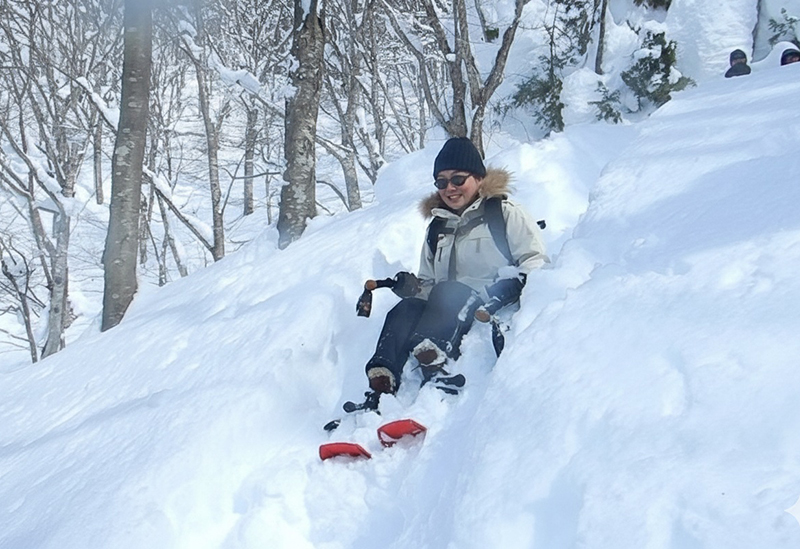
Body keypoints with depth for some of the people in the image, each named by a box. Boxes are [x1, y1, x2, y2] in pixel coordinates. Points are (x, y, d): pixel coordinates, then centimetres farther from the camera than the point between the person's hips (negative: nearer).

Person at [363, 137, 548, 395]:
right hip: (446, 315, 5)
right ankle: (382, 386, -45)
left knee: (448, 291, -33)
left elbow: (536, 261, 0)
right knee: (407, 308, -27)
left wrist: (511, 286, -20)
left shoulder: (505, 214, 9)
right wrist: (415, 288, 3)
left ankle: (434, 356, -58)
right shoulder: (437, 226, 26)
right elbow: (429, 282, 27)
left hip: (496, 314, -4)